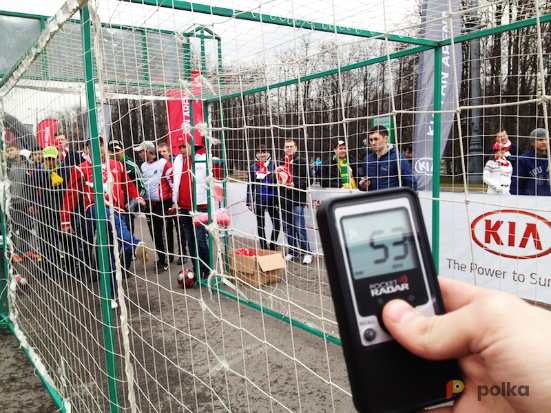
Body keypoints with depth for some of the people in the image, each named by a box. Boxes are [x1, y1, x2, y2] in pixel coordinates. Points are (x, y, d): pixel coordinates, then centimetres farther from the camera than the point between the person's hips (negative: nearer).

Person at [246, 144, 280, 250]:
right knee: (260, 225, 7)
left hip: (272, 198, 0)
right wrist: (250, 202, 5)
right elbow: (250, 185, 8)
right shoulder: (253, 167, 6)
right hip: (259, 199, 1)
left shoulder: (273, 164, 4)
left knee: (277, 223, -2)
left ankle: (272, 246, 16)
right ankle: (264, 248, 18)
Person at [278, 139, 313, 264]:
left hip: (297, 199, -6)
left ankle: (307, 253, 5)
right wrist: (278, 181, 2)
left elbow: (307, 180, -7)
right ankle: (293, 252, 22)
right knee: (287, 228, 10)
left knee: (299, 227, -7)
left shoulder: (302, 162, -3)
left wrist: (295, 184, -19)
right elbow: (276, 177, 24)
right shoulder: (281, 162, 13)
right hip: (284, 199, 6)